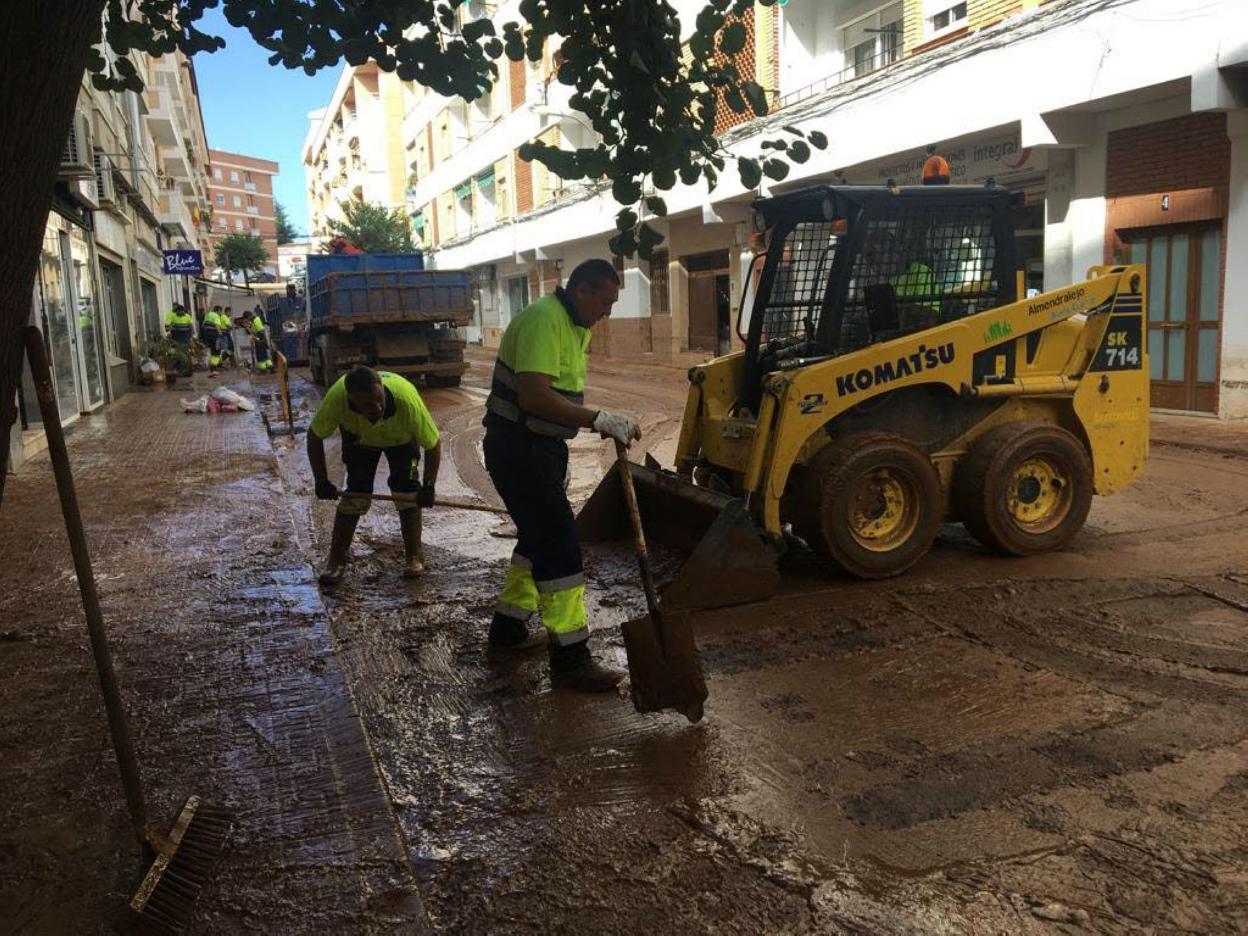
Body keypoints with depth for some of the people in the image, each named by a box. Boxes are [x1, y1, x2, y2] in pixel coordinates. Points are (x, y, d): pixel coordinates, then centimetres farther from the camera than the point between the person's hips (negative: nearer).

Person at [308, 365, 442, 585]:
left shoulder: (406, 398, -44)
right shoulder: (336, 397, -41)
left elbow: (433, 443, -28)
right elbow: (314, 436, -20)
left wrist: (429, 485, -28)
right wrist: (322, 481, -20)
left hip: (401, 438, -1)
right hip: (359, 438, 1)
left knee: (407, 491, -13)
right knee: (355, 494, -9)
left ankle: (415, 556, 3)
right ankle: (336, 559, 5)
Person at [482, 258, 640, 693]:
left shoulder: (576, 326, 13)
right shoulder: (543, 319, -20)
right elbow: (535, 397, -32)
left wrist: (612, 423, 9)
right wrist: (599, 419, -31)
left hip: (543, 447, 11)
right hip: (518, 448, -11)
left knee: (539, 536, 20)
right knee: (559, 545, -10)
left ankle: (508, 626, 37)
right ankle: (570, 658, -4)